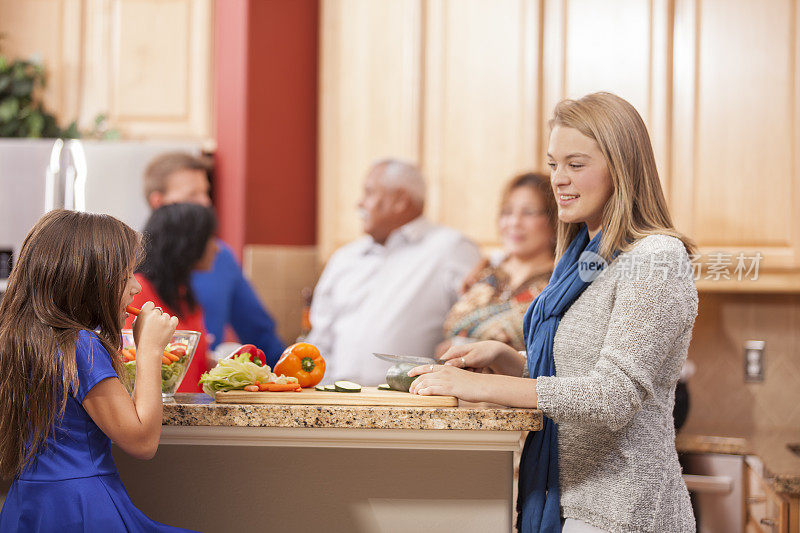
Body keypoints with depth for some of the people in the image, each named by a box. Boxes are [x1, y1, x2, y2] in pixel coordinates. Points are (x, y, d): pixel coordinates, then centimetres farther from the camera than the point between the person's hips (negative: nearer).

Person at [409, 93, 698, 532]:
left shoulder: (658, 261, -16)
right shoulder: (583, 256, 12)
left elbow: (611, 399, -24)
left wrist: (483, 386, -23)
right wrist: (502, 356, 1)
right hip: (560, 498, 8)